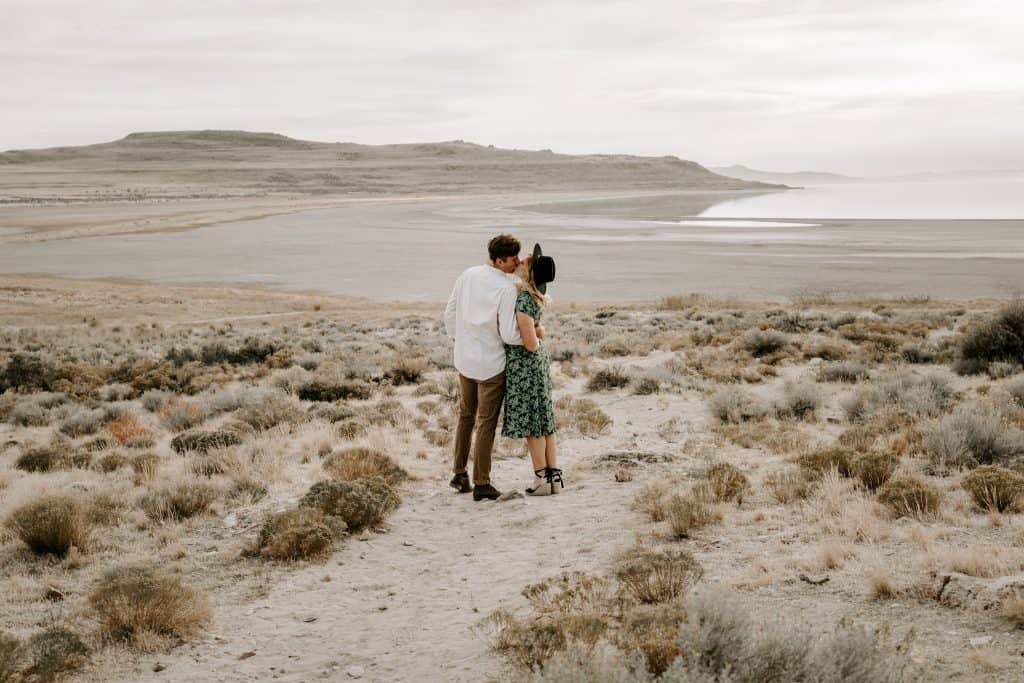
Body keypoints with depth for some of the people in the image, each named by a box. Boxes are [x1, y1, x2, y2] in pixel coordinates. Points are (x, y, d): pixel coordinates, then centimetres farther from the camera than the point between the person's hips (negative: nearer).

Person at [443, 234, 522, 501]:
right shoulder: (507, 289, -21)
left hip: (465, 359, 6)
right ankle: (481, 484, 7)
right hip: (492, 364, -6)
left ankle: (459, 475, 24)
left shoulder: (468, 275, -3)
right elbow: (509, 335, -21)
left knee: (466, 416, 21)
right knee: (486, 423, 3)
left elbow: (450, 313, 4)